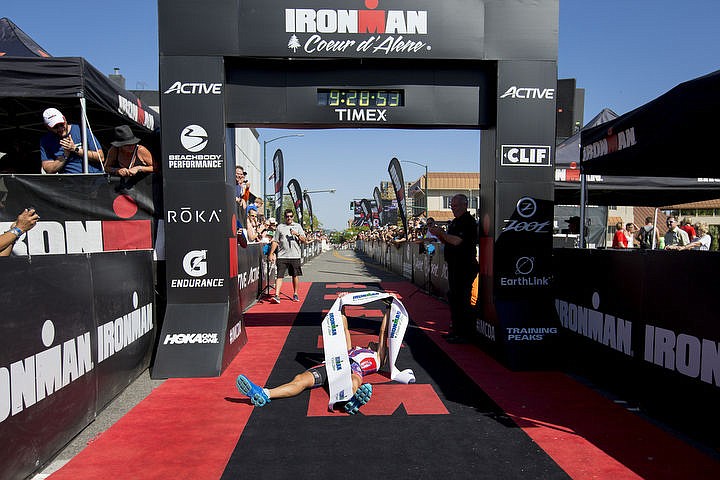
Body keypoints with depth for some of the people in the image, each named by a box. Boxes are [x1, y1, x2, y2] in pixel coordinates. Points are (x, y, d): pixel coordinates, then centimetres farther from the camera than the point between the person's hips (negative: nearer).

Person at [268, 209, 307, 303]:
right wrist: (271, 253, 2)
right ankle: (276, 296, -11)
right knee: (279, 275, -7)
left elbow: (305, 241, 6)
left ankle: (295, 294, 20)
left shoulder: (298, 226, 10)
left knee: (295, 275, 7)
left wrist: (297, 234, -10)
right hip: (282, 256, -1)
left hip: (295, 255, 1)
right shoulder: (280, 227, 10)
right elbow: (275, 241, 10)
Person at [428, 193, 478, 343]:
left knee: (461, 299, -8)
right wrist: (439, 234, 5)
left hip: (465, 266, -10)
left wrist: (441, 232, -13)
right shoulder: (456, 222, 18)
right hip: (455, 266, 10)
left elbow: (457, 241, -23)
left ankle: (465, 334, -2)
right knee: (453, 297, 15)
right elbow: (448, 241, 23)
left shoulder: (468, 221, -13)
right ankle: (456, 329, 25)